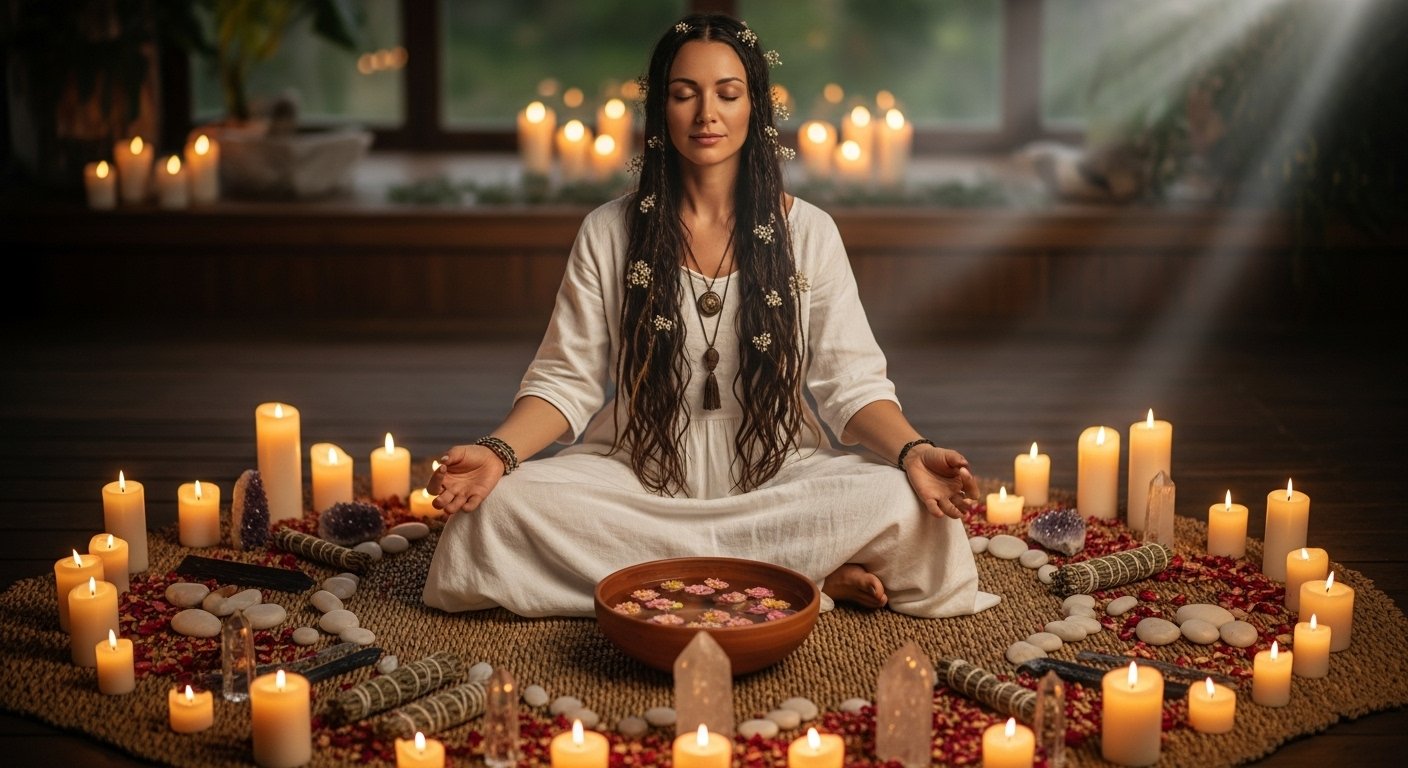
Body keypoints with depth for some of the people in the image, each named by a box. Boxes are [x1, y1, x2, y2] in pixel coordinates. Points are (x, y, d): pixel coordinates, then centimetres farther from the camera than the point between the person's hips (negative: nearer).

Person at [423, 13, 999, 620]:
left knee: (902, 502, -30)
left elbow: (851, 381, -1)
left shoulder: (808, 232, 3)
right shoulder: (607, 234, 4)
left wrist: (912, 452, -22)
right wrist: (499, 452, -19)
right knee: (500, 506, -30)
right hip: (639, 480, 2)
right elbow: (567, 380, 2)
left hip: (775, 476, -1)